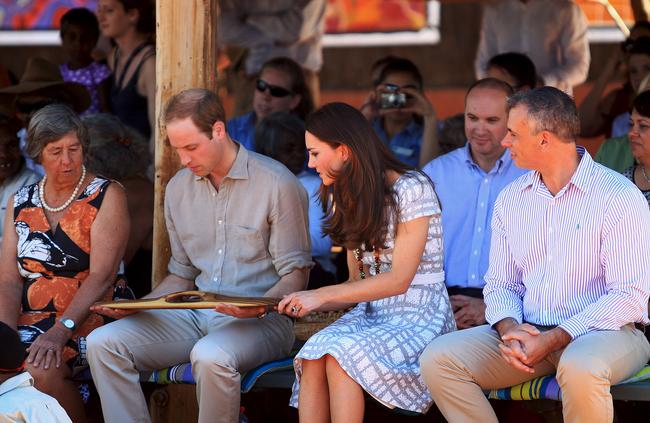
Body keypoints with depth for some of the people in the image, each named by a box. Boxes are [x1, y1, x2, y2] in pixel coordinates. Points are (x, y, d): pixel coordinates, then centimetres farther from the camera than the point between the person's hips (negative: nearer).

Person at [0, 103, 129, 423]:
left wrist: (60, 331, -23)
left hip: (85, 321, -4)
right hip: (28, 322, 4)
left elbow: (102, 276, -11)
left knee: (42, 368, -33)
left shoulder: (107, 197, 0)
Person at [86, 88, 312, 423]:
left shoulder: (276, 183, -8)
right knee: (103, 343, -14)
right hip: (197, 314, 6)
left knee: (211, 357, -39)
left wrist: (260, 307, -27)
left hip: (260, 320, -6)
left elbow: (295, 274, -7)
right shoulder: (179, 188, 12)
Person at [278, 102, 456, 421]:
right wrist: (306, 304, -4)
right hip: (369, 313, 6)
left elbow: (399, 279, -14)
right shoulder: (347, 198, 16)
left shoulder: (411, 189, -10)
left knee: (340, 357, -33)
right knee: (314, 355, -27)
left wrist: (321, 296, -15)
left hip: (418, 317, -6)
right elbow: (357, 283, 15)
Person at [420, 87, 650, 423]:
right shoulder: (511, 199, 11)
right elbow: (500, 282, 15)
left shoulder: (618, 197, -9)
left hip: (605, 331, -6)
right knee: (437, 359, -16)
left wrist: (552, 340, -20)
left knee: (580, 368, -41)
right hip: (527, 332, 6)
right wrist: (509, 329, -10)